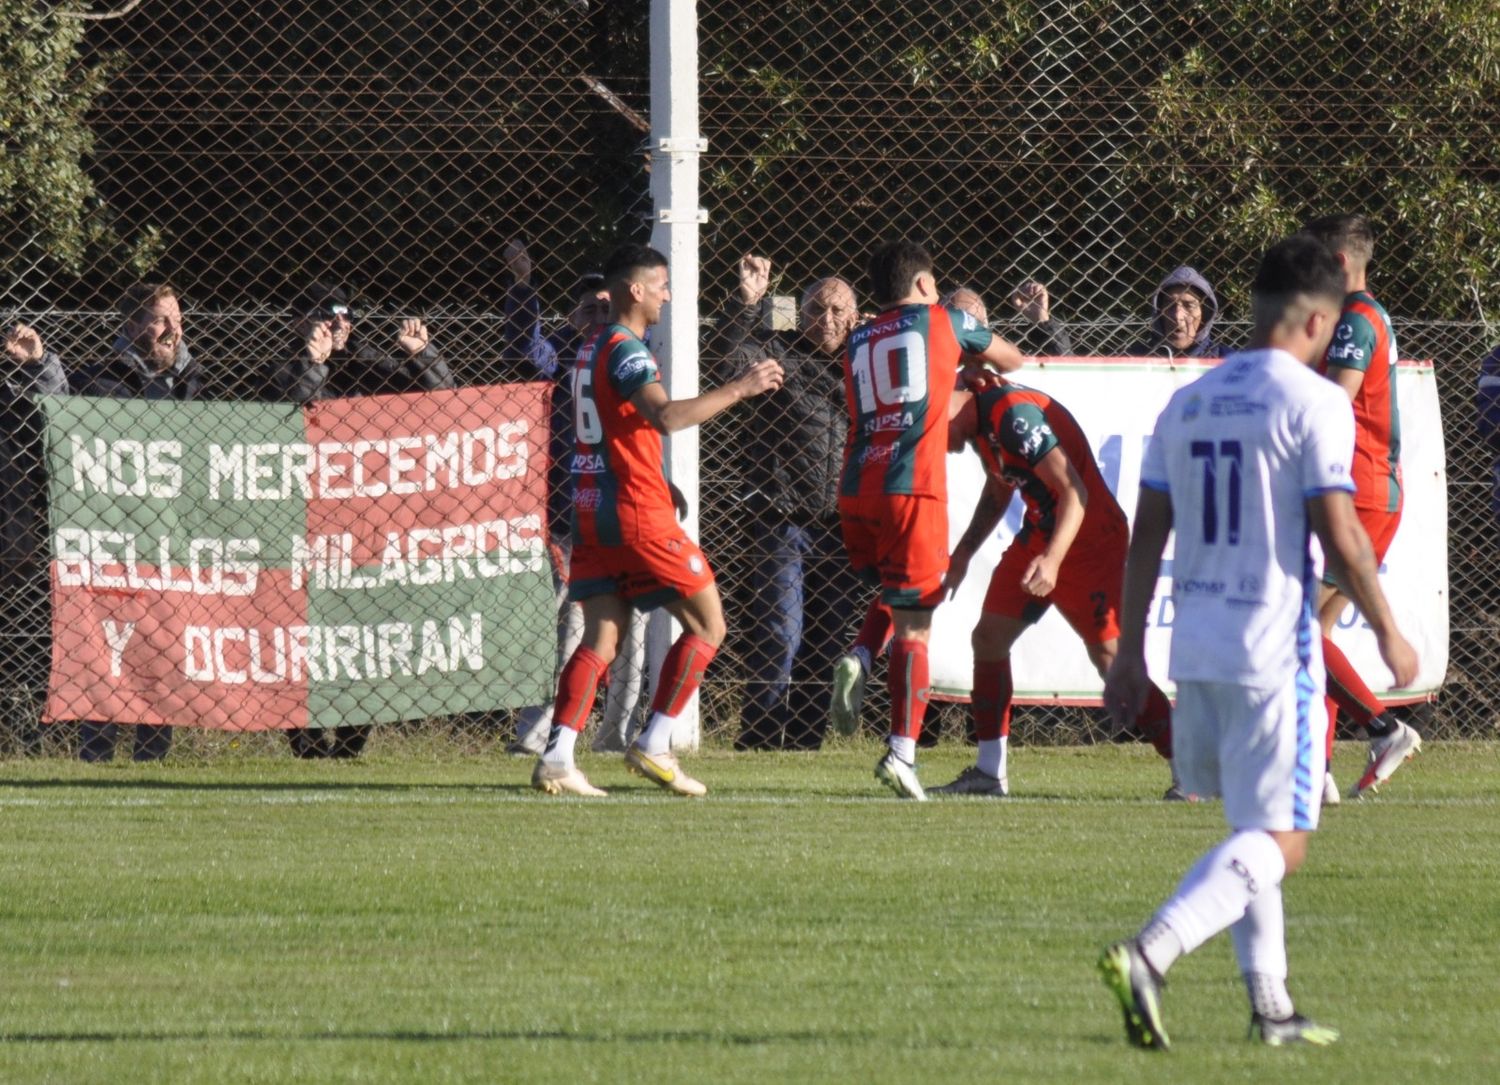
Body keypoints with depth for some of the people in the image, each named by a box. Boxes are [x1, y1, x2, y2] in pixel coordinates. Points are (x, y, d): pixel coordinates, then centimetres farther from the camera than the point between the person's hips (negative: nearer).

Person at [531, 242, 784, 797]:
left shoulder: (592, 350, 17)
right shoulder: (627, 351, -13)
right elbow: (665, 417, -29)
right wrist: (740, 388, -24)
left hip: (592, 511, 9)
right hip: (636, 513, -9)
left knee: (601, 639, 5)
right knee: (707, 625, 0)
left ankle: (556, 758, -7)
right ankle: (654, 745, -3)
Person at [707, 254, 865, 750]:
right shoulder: (777, 354, 1)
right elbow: (726, 360, -14)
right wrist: (748, 302, -24)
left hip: (838, 525, 5)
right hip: (782, 521, -5)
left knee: (828, 639, 8)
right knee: (780, 637, -10)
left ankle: (805, 739, 15)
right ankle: (757, 740, -7)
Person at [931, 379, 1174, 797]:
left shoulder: (1015, 415, -25)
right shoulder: (982, 421, 6)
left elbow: (1074, 491, -30)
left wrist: (1052, 560, -40)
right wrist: (963, 553, 16)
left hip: (1090, 540, -10)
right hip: (1040, 536, 10)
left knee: (1112, 661, -14)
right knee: (989, 636, 7)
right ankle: (989, 774, 15)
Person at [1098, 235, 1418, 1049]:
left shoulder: (1187, 403, 11)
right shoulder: (1313, 402, -9)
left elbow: (1145, 537, 11)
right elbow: (1339, 536, -13)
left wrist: (1130, 655, 15)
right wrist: (1386, 631, 0)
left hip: (1195, 648, 7)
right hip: (1274, 648, -7)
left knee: (1252, 828, 19)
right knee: (1279, 842, -6)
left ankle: (1269, 1004, 19)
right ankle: (1147, 956, -25)